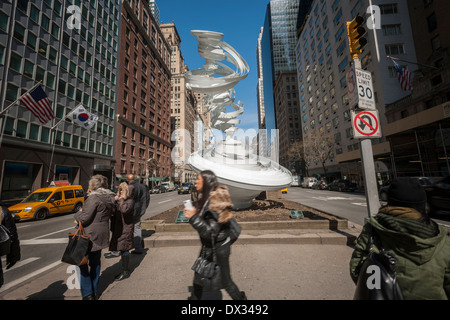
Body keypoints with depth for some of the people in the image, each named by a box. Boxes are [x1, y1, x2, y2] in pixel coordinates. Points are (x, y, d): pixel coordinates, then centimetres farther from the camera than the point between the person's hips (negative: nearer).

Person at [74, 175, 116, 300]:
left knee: (82, 263, 8)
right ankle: (94, 291, 33)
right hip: (102, 235, 8)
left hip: (90, 235, -8)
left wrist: (78, 213, 1)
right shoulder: (110, 198, 4)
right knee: (95, 262, 21)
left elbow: (84, 218, -21)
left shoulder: (94, 198, -21)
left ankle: (88, 294, 13)